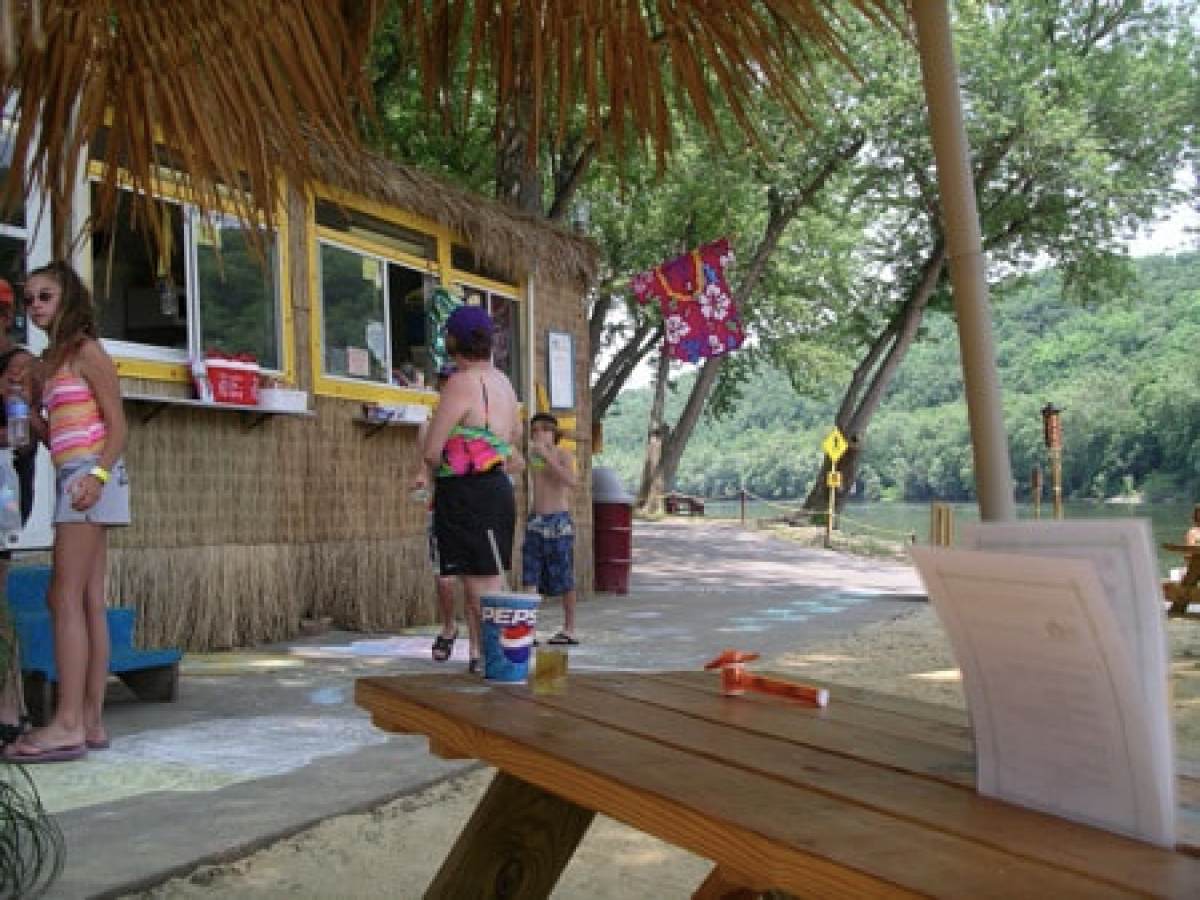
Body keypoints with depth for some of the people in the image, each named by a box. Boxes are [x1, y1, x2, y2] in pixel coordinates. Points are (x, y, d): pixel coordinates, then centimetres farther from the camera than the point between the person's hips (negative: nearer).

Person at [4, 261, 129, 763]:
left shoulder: (86, 351, -2)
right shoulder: (50, 360, 20)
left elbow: (117, 426, -9)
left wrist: (97, 475, -22)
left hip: (89, 476, -8)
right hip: (74, 478, 8)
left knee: (65, 598, -13)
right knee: (90, 604, 4)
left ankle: (68, 724, -13)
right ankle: (91, 721, 6)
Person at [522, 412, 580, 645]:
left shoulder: (562, 455, -5)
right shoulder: (532, 456, 10)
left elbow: (571, 481, -21)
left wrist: (547, 456, -24)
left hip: (559, 521, -5)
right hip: (536, 521, 5)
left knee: (564, 579, 3)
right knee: (530, 578, -1)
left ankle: (569, 629, 13)